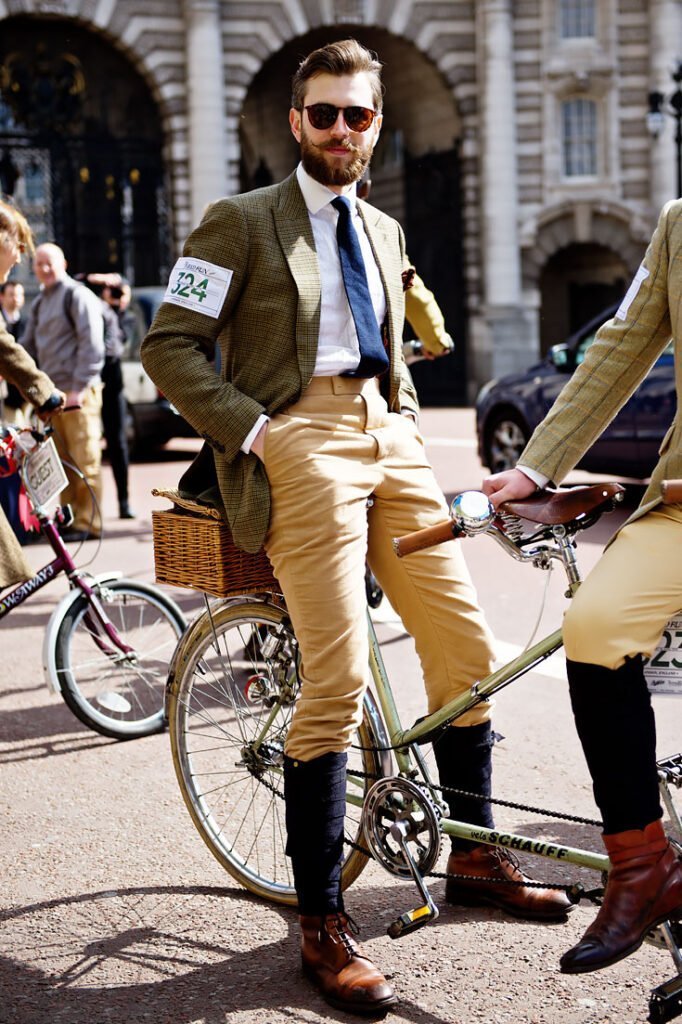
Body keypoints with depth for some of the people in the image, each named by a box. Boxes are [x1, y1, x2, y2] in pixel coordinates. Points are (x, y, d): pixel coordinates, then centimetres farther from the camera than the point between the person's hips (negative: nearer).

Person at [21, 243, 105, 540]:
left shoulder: (78, 296, -5)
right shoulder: (39, 304, 20)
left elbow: (92, 345, -12)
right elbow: (28, 347, 24)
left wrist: (79, 388, -17)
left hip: (78, 393, -8)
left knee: (84, 460, -6)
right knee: (61, 461, 11)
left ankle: (87, 523, -1)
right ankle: (68, 518, 18)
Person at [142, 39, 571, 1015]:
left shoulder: (384, 231, 23)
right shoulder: (241, 220, 4)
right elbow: (169, 347, -3)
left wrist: (409, 428, 15)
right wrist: (251, 429, -12)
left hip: (387, 437, 7)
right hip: (299, 441, -6)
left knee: (467, 645, 2)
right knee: (337, 680, -12)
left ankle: (475, 857, 21)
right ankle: (322, 925, -2)